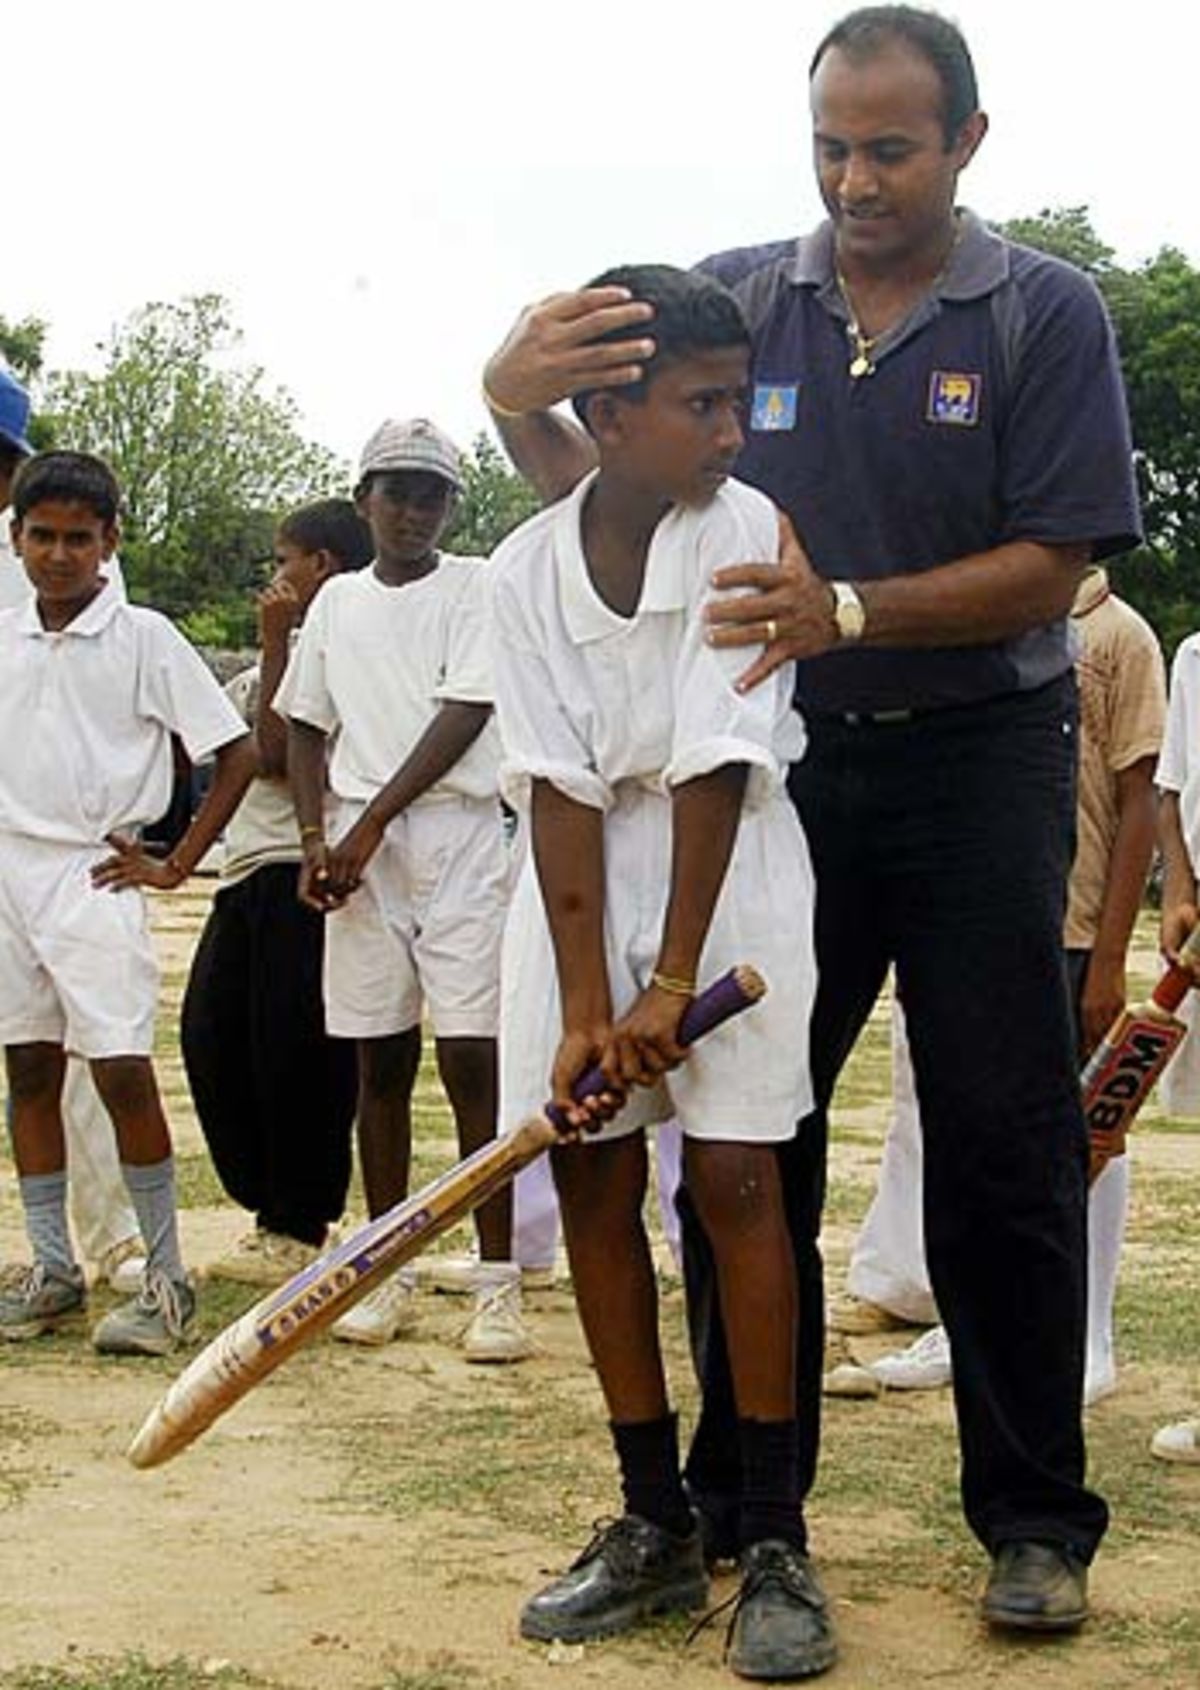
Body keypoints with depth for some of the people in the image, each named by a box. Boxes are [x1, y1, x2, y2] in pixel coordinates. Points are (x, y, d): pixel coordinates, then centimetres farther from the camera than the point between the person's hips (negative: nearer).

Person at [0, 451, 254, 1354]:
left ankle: (167, 1278, -1)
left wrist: (177, 865, -7)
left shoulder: (142, 637, -6)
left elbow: (237, 751, -5)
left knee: (121, 1072, -9)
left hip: (94, 877, -5)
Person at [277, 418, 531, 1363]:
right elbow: (307, 726, 18)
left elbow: (464, 716, -9)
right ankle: (389, 1273, 15)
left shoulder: (478, 587, 1)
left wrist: (372, 823, -13)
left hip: (458, 832, -4)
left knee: (472, 1057, -9)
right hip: (356, 843, 4)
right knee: (380, 1062, 8)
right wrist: (315, 839, 3)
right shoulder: (338, 602, 15)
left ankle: (499, 1282, -7)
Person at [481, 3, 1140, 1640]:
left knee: (1002, 1152, 2)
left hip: (976, 765, -2)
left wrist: (847, 614, -24)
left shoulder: (1045, 313, -5)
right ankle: (737, 1491, 20)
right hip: (776, 766, 3)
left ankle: (1035, 1519, 13)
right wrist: (521, 407, -16)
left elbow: (1050, 570, -10)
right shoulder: (734, 296, 3)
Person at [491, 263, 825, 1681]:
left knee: (735, 1177, -9)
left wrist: (672, 984, -18)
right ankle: (653, 1526, 14)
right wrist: (585, 1007, -17)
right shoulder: (528, 571, -6)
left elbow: (715, 773, -16)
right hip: (579, 873, 3)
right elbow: (558, 791, -11)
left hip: (729, 866, -3)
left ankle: (772, 1542, 1)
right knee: (593, 1177, 2)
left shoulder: (750, 534, -12)